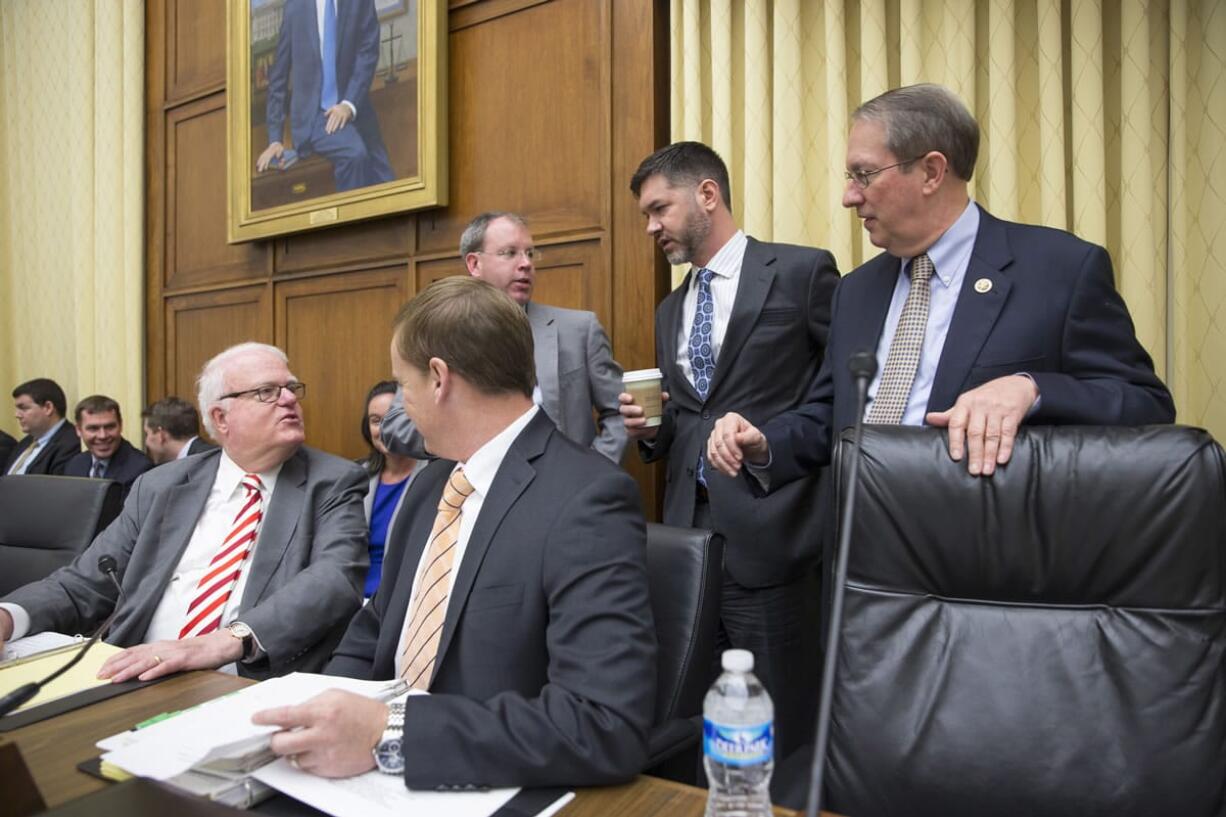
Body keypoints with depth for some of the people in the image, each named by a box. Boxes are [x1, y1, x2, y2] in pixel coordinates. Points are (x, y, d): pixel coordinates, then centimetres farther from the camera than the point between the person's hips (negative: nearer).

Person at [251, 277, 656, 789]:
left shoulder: (588, 502, -20)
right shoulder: (431, 483, 4)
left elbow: (607, 726, -26)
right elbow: (374, 633, 13)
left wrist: (389, 733, -26)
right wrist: (322, 715, -6)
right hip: (384, 778, 5)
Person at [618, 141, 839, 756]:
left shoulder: (801, 272, -3)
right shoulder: (670, 311, 17)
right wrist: (650, 430, 1)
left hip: (767, 536, -6)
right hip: (688, 531, 6)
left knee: (777, 735, 5)